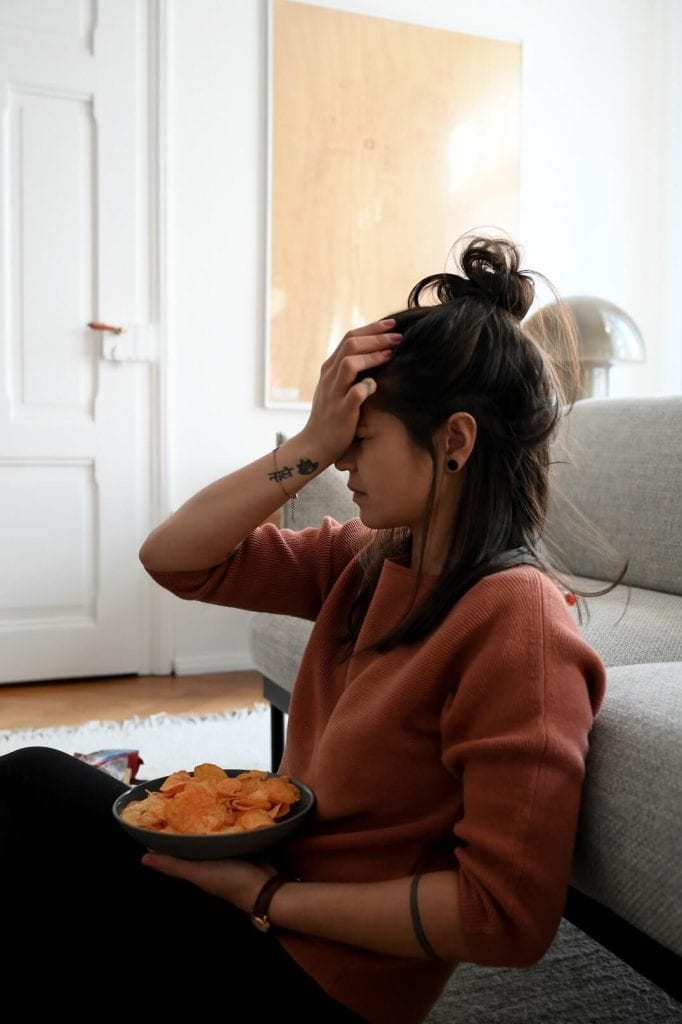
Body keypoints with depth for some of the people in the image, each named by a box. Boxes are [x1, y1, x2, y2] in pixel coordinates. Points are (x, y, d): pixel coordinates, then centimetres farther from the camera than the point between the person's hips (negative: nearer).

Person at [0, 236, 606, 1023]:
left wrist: (270, 896, -20)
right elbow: (171, 557, -2)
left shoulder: (515, 620, -26)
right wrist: (308, 447, -15)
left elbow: (506, 918, -27)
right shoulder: (371, 560, -3)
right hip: (268, 867, 7)